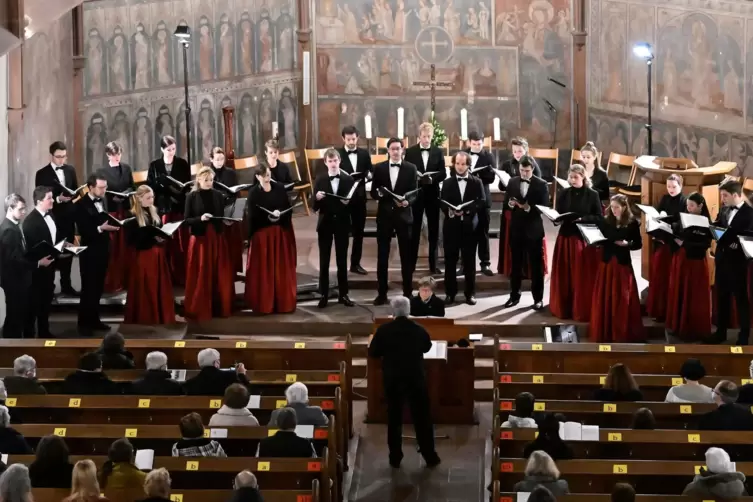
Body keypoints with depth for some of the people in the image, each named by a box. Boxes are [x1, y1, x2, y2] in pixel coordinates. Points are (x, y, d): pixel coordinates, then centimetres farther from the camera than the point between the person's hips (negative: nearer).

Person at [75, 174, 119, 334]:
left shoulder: (103, 201, 8)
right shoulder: (81, 205, -13)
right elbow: (83, 231, -19)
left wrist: (112, 226, -6)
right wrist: (100, 228, -29)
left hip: (103, 250, 7)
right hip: (90, 251, -7)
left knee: (98, 287, 12)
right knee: (88, 288, -1)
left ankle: (94, 319, 21)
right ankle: (84, 323, 7)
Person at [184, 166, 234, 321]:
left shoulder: (218, 196, 6)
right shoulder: (191, 197, -3)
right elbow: (186, 220, -6)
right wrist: (200, 218, -21)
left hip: (217, 238, 3)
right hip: (200, 239, -3)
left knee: (220, 275, 6)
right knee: (200, 277, -2)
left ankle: (220, 307, 16)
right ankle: (199, 310, 5)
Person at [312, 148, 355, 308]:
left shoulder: (348, 179, 1)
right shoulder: (320, 179, 1)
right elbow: (315, 207, -2)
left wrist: (348, 202, -21)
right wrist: (317, 198, -23)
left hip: (342, 224, 0)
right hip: (325, 224, 0)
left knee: (342, 260, 6)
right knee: (324, 261, 2)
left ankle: (343, 294, 13)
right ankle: (324, 295, 6)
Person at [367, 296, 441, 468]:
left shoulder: (383, 330, -11)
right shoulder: (419, 330, -6)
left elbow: (372, 353, -2)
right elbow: (427, 347, 13)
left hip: (392, 380, 0)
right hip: (416, 379, 0)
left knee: (394, 419, 11)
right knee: (422, 418, 9)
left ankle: (395, 458, 13)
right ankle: (430, 457, 13)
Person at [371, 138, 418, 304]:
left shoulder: (411, 168, 2)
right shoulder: (379, 168, 4)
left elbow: (414, 192, -2)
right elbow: (373, 192, 4)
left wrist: (406, 201, -22)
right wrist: (379, 193, -18)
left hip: (403, 215, -1)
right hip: (384, 215, 1)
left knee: (406, 256, 4)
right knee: (382, 256, 3)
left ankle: (408, 293, 12)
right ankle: (381, 293, 9)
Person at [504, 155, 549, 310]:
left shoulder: (541, 184, -5)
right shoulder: (512, 182, 6)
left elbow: (545, 207, -9)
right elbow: (505, 201, 8)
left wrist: (529, 207, -24)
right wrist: (510, 203, -15)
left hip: (533, 229, -3)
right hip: (516, 228, 3)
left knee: (536, 265, 3)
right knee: (515, 264, 11)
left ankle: (538, 298, 9)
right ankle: (514, 295, 21)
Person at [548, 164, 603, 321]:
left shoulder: (593, 194, -1)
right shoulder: (563, 194, 6)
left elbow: (599, 218, -1)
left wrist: (582, 219, -15)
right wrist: (557, 219, -12)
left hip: (584, 239, -2)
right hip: (566, 238, 2)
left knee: (583, 277, -1)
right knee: (564, 276, 5)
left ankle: (582, 310, 7)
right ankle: (563, 308, 14)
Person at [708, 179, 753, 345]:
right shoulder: (724, 210, 10)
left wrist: (737, 244, -31)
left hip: (737, 261, -7)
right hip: (722, 259, 7)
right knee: (721, 297, 15)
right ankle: (721, 332, 26)